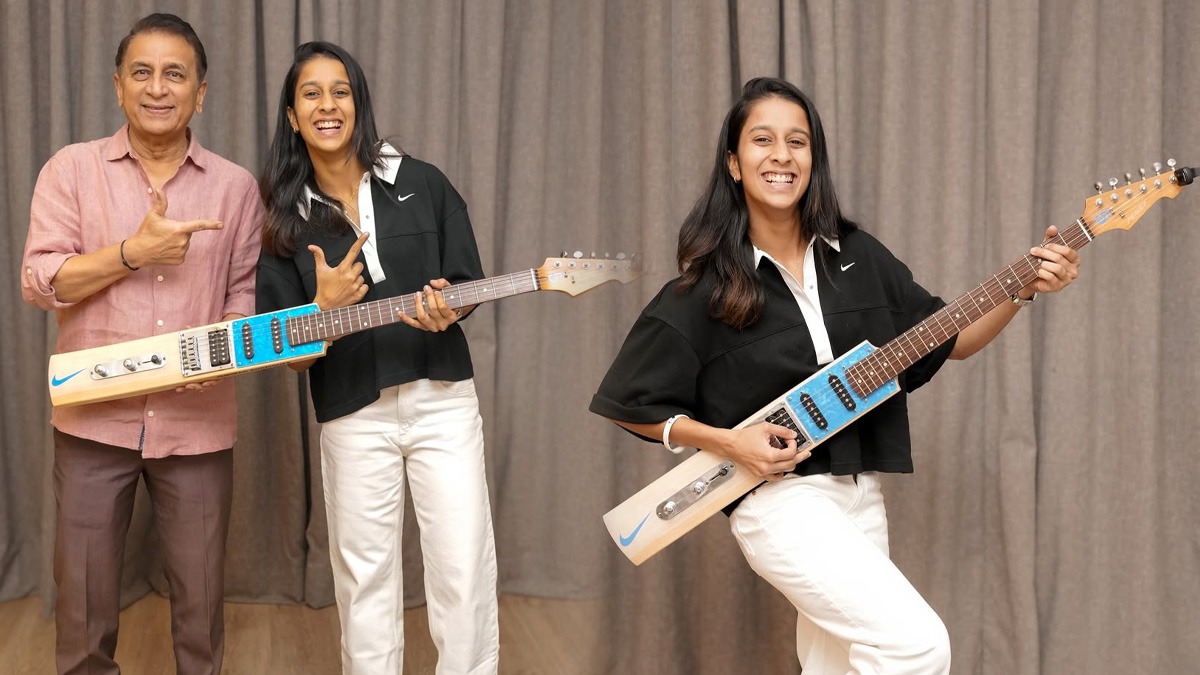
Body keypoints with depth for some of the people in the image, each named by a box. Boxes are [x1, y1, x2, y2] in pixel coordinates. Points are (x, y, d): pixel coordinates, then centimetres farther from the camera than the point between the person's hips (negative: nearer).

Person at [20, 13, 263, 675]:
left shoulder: (235, 186, 5)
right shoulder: (72, 168, 2)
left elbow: (246, 292, 7)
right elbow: (38, 281, -5)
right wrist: (135, 253, -17)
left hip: (197, 422, 1)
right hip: (94, 417, 0)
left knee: (200, 592, 8)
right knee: (83, 595, 8)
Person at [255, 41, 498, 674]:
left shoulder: (422, 184, 3)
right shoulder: (285, 219, 3)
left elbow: (469, 284, 6)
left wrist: (447, 310, -17)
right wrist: (324, 306, -18)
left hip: (442, 399, 0)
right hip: (352, 415, 1)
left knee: (464, 572, -3)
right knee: (366, 580, 8)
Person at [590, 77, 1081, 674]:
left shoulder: (857, 256, 6)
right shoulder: (705, 288, -7)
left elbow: (948, 339, 13)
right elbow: (630, 403, -2)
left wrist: (1024, 288, -2)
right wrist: (726, 442, -13)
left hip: (859, 496, 6)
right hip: (778, 497, -6)